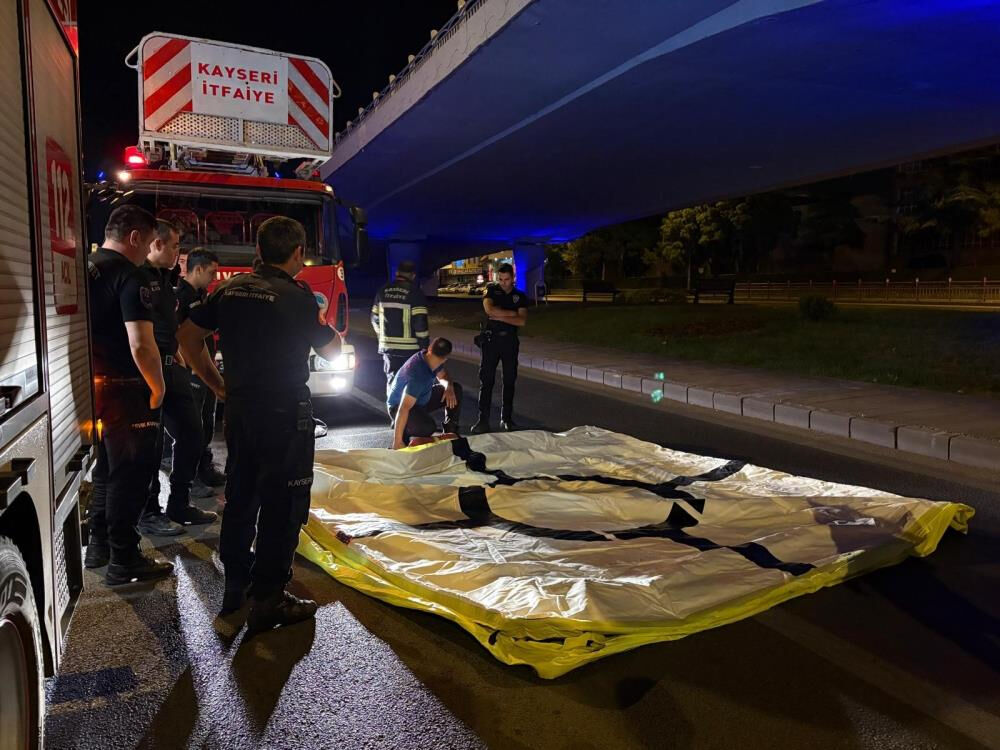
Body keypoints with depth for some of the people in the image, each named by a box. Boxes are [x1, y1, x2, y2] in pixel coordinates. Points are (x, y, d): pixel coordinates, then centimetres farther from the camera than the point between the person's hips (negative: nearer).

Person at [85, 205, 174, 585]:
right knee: (130, 472, 0)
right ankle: (123, 561, 8)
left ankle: (99, 545, 31)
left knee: (108, 467, 20)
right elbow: (141, 346, -26)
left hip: (91, 385, 9)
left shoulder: (85, 268, 10)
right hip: (124, 389, -9)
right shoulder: (129, 276, -17)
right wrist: (158, 387, -12)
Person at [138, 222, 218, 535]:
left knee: (191, 432, 13)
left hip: (171, 368, 9)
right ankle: (148, 514, 14)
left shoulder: (165, 278, 16)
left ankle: (179, 505, 25)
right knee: (150, 442, 0)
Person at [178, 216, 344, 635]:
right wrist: (322, 321, 16)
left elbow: (188, 336, 9)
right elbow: (331, 351, -3)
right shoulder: (296, 296, -13)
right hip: (285, 412, -7)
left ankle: (235, 585, 32)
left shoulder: (230, 288, 5)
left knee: (240, 495, 18)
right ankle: (268, 602, 8)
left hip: (239, 408, 7)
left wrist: (217, 384, 13)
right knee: (282, 505, 2)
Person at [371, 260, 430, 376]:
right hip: (410, 349, -4)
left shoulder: (383, 291, 6)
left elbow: (375, 319, 12)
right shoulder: (415, 292, -9)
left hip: (388, 347, 4)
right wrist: (424, 346, -7)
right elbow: (420, 322, -15)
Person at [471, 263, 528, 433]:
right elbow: (490, 310, -15)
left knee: (509, 381, 6)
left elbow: (522, 321, -6)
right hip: (491, 339, -2)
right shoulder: (491, 290, 4)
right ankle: (483, 420, -4)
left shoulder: (520, 296, 7)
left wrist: (500, 317, -13)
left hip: (510, 341, 2)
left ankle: (506, 418, 15)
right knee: (486, 380, -5)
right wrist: (512, 313, -9)